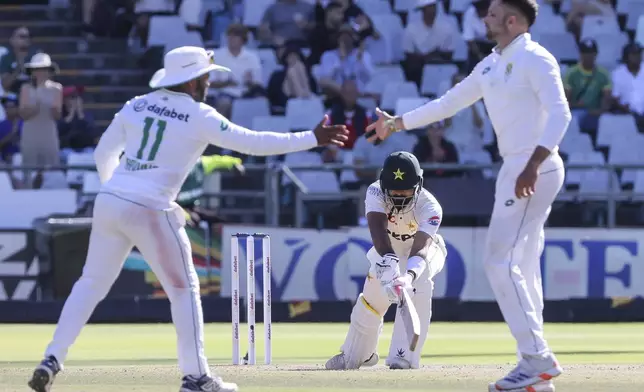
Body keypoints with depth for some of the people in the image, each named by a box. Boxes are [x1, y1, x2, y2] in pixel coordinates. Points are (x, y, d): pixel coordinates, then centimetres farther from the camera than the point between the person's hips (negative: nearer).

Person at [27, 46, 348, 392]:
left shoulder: (136, 106, 10)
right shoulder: (200, 117, -4)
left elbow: (104, 153, 16)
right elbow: (254, 143, -7)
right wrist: (313, 139, -2)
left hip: (108, 202, 5)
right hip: (151, 211, -5)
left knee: (91, 283, 14)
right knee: (183, 289, 8)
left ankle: (51, 361, 5)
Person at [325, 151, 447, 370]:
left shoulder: (429, 207, -36)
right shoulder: (376, 193, -33)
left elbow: (421, 247, -50)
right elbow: (378, 230, -49)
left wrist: (409, 275, -70)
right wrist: (389, 262, -67)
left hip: (426, 250, -3)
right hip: (388, 248, 3)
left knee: (419, 284, -30)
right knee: (373, 295, -1)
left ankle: (404, 356, -30)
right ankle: (354, 355, 26)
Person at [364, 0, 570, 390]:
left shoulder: (535, 60, -11)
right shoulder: (491, 66, 17)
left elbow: (560, 114, -21)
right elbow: (448, 103, 26)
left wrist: (533, 165, -31)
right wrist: (396, 123, 28)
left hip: (535, 170, -9)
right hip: (516, 169, 9)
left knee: (501, 262, -13)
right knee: (521, 268, 8)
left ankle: (538, 359, -12)